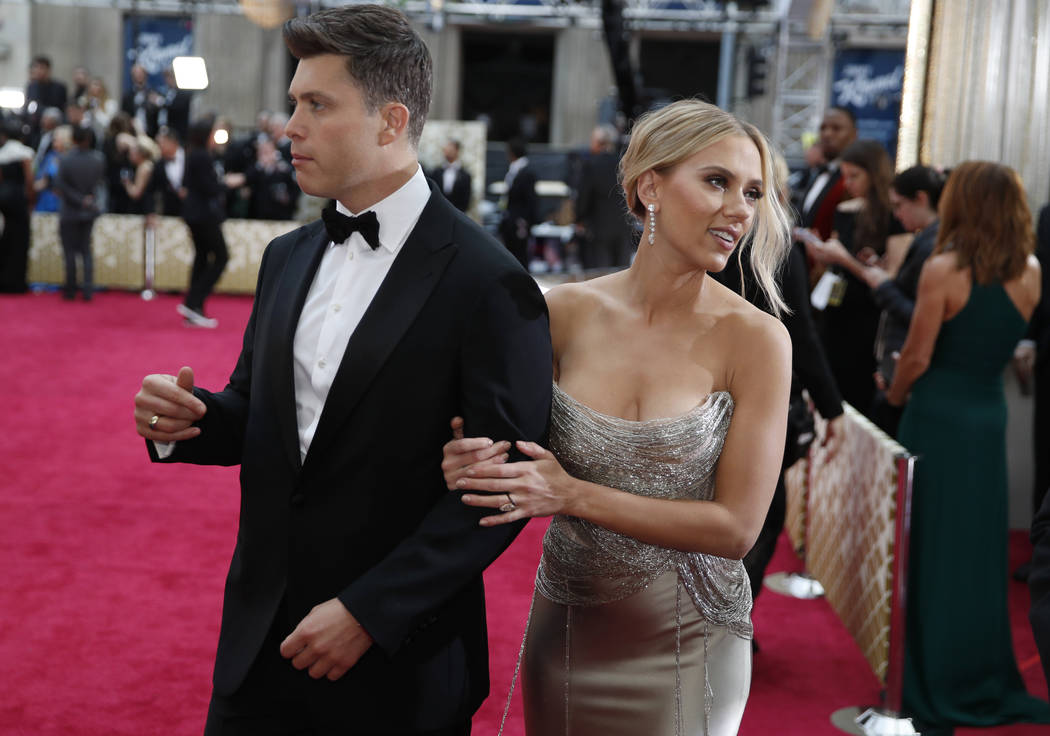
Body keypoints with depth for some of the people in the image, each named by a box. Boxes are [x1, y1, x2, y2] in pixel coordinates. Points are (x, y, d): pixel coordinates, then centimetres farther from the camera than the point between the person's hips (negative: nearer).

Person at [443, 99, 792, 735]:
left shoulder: (756, 339, -14)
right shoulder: (566, 312, -7)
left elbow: (736, 526, -16)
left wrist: (574, 496, -21)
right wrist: (467, 462, -18)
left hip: (685, 643, -3)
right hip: (563, 627, 3)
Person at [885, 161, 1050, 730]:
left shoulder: (944, 270, -15)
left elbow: (916, 355, -11)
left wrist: (894, 396, 6)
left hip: (938, 416, -5)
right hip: (991, 415, 5)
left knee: (932, 548, 6)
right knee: (980, 550, 14)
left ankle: (933, 682, 15)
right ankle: (984, 678, 23)